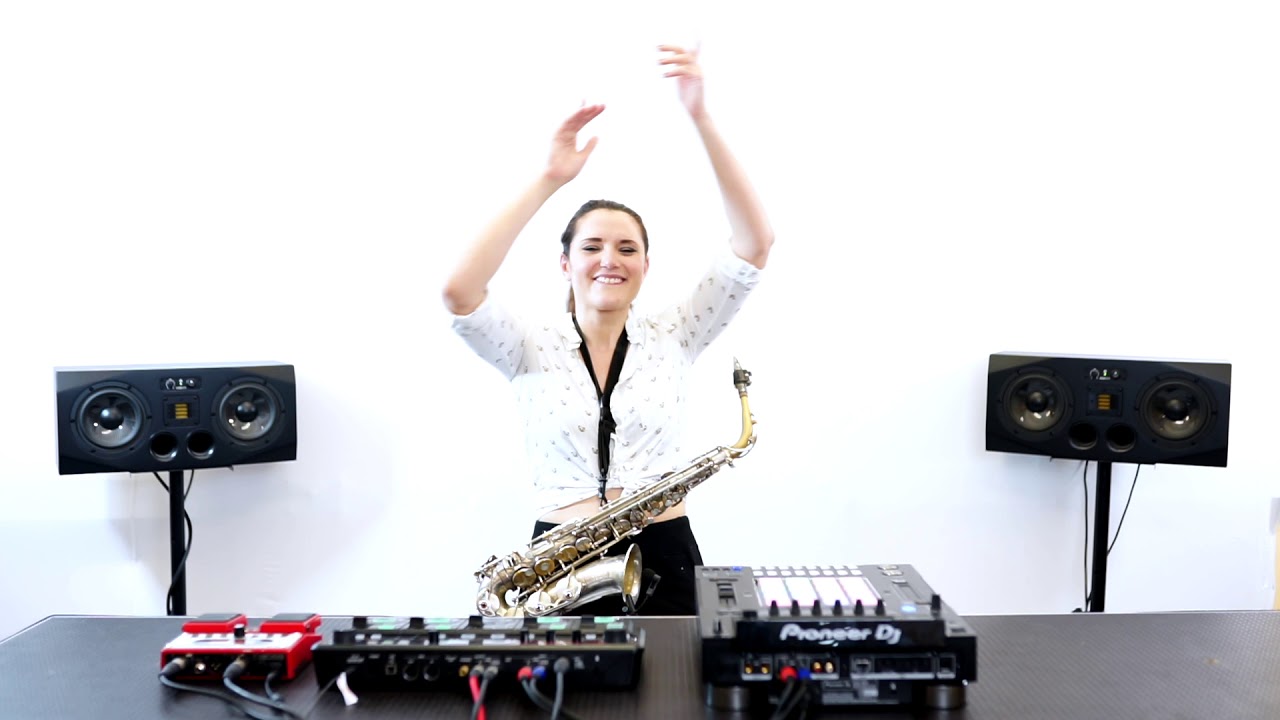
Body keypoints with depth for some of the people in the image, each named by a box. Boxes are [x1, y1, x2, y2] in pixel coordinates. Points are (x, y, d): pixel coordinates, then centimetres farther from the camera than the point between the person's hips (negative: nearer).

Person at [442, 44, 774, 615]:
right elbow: (459, 292, -15)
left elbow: (754, 247, -5)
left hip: (664, 559, 1)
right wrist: (549, 180, -14)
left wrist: (701, 118, -13)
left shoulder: (670, 338, 5)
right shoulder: (532, 349, 4)